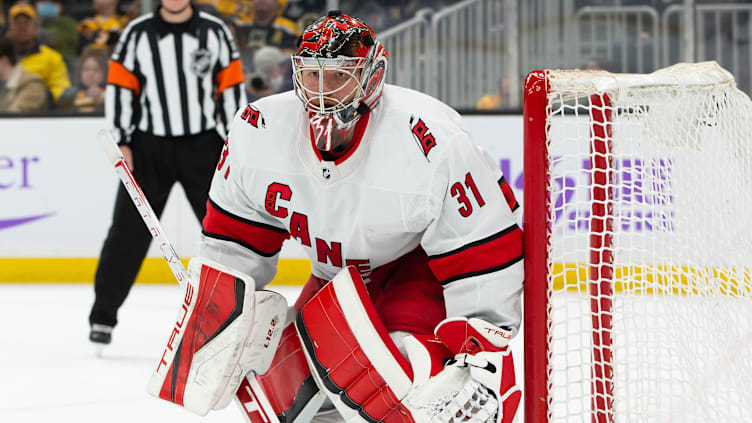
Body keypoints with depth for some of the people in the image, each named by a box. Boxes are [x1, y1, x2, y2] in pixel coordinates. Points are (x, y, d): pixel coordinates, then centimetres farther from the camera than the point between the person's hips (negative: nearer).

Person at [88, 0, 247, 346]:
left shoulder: (214, 31, 1)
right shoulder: (138, 34, 0)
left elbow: (231, 87, 3)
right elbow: (120, 87, 1)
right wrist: (121, 142, -5)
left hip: (202, 145, 0)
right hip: (149, 148, 0)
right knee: (129, 231, -2)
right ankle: (103, 314, 6)